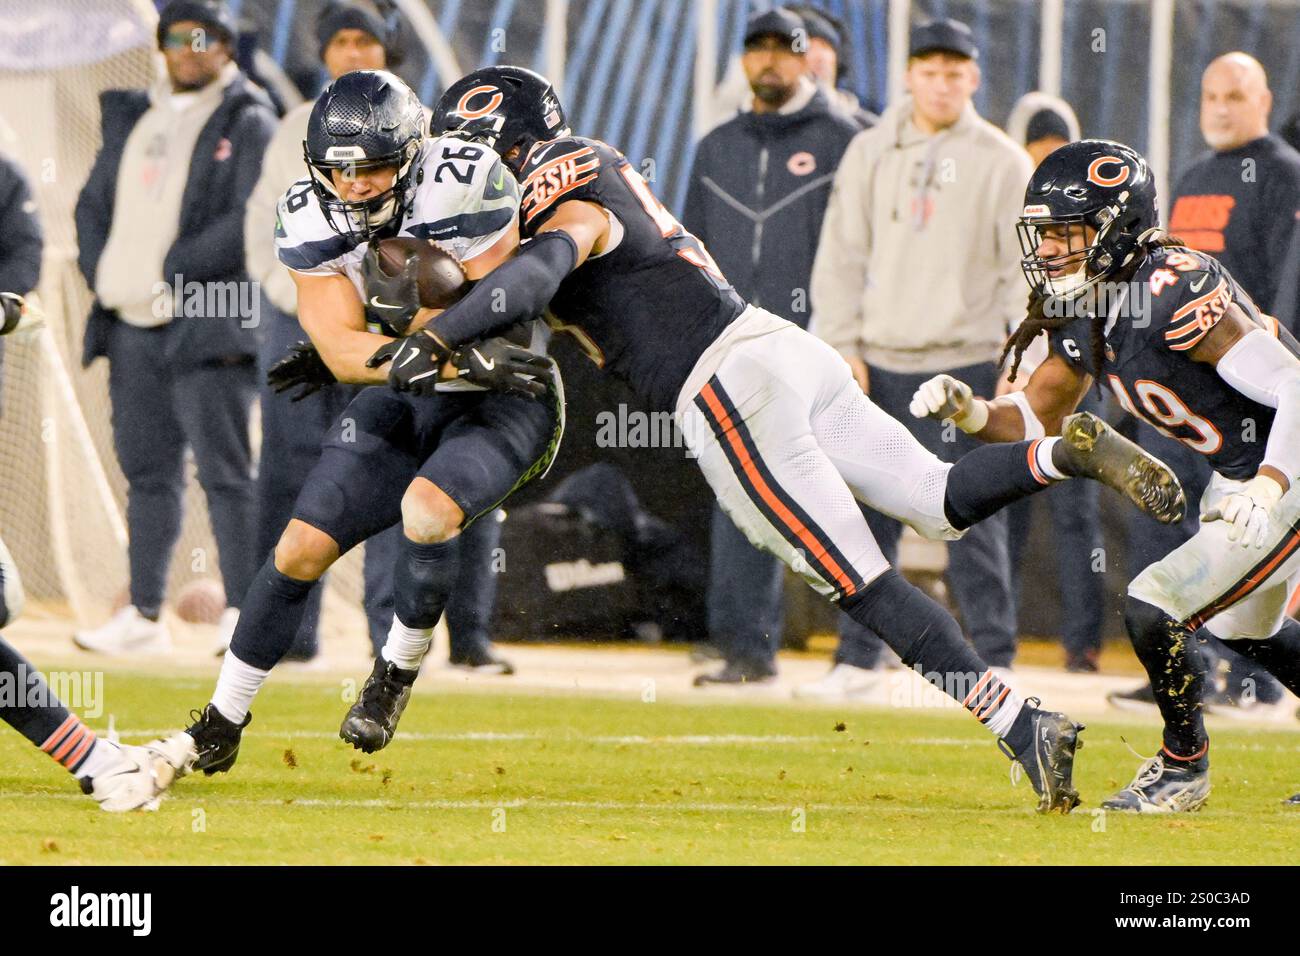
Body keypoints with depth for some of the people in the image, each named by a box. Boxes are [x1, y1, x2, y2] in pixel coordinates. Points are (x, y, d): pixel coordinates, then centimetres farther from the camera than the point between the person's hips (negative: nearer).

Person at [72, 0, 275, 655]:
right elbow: (93, 202, 21)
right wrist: (100, 270, 3)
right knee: (147, 473, 11)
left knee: (226, 473, -9)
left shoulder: (249, 123, -2)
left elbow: (251, 221, -14)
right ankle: (144, 615, 16)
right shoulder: (132, 117, 18)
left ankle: (244, 613, -9)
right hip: (132, 329, 7)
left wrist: (173, 271, -17)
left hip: (207, 328, -7)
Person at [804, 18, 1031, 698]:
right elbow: (841, 256, 10)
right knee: (870, 517, 6)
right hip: (881, 363, 3)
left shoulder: (1001, 163, 1)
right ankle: (856, 659, 13)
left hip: (965, 363, -3)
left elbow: (1028, 271, 0)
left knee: (972, 520, -5)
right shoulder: (870, 153, 9)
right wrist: (842, 347, 1)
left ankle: (994, 661, -1)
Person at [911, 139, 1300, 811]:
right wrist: (969, 413, -14)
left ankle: (1184, 766, 11)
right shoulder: (1084, 314, -1)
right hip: (1239, 477, 10)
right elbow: (1036, 420, 6)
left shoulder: (1173, 295, -29)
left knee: (1155, 610, -13)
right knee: (1241, 625, 29)